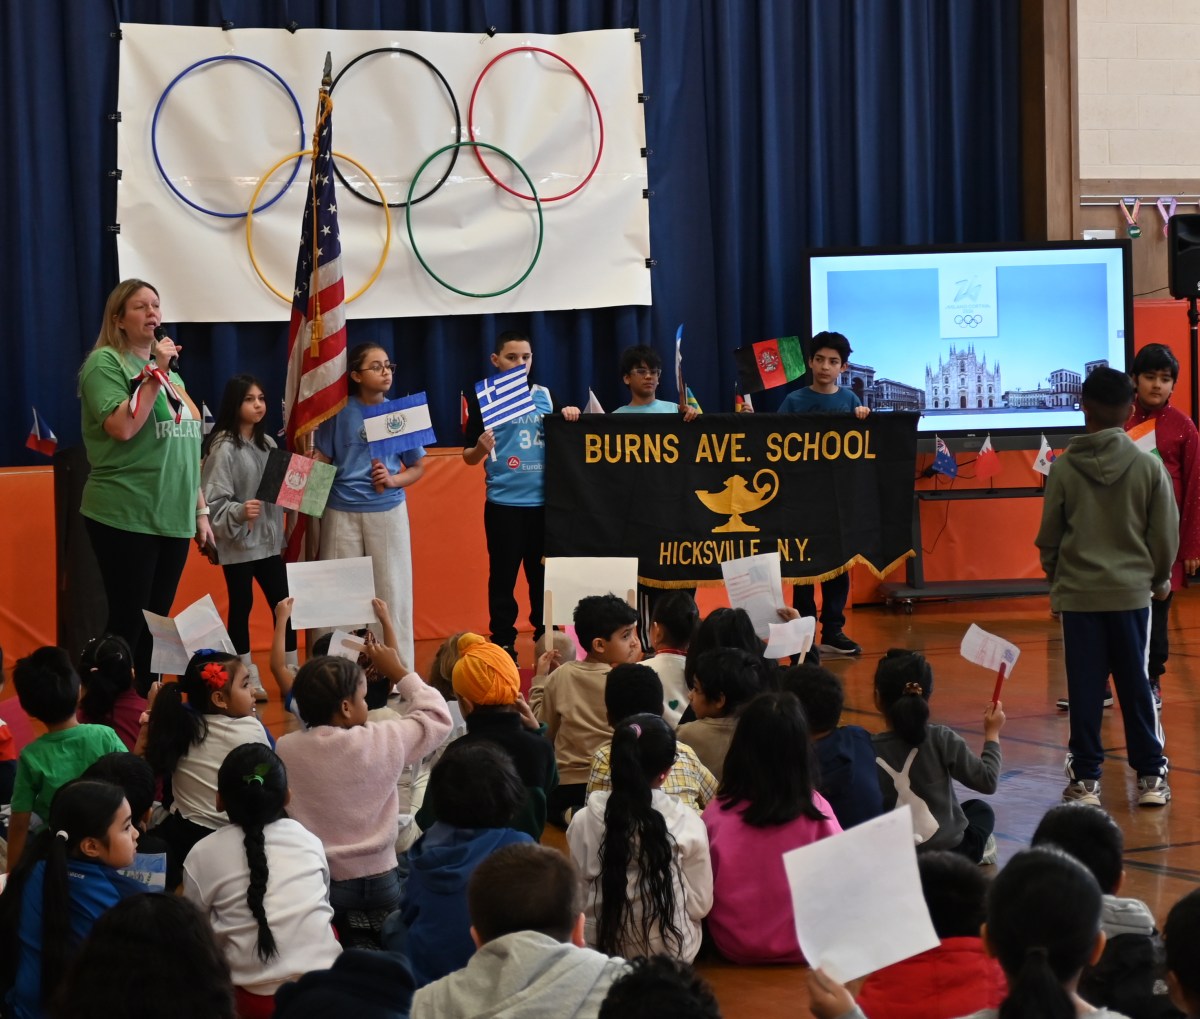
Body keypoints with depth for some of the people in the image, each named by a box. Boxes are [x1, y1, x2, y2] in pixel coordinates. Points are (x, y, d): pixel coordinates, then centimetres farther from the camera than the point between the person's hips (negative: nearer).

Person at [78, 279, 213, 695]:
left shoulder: (170, 371, 16)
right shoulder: (105, 363, -5)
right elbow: (122, 428, -21)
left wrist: (200, 510, 17)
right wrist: (154, 375, -17)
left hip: (172, 517, 7)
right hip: (125, 517, -7)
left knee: (157, 622, 9)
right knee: (128, 622, -7)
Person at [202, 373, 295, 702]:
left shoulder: (268, 444, 9)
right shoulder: (224, 448, -12)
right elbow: (213, 500, -17)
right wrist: (239, 513, -31)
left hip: (269, 539, 6)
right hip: (238, 542, -6)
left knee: (283, 603, 7)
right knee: (241, 607, 2)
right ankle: (247, 678, 10)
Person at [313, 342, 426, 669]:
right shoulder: (339, 413, -2)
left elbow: (418, 468, 8)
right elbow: (322, 463, 2)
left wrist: (392, 480, -11)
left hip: (388, 511, 1)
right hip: (342, 512, -1)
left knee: (392, 593, 3)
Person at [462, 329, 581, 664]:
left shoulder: (545, 395, 8)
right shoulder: (483, 399, -2)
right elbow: (468, 457, -1)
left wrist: (568, 419, -1)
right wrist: (481, 448, -22)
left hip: (544, 500, 3)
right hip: (504, 502, -3)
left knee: (543, 573, 9)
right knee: (503, 574, 1)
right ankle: (503, 643, 7)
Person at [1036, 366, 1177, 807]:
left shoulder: (1064, 468, -7)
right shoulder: (1149, 466, -6)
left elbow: (1049, 535, 0)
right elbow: (1166, 533, 0)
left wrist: (1055, 577, 18)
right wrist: (1159, 577, 17)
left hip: (1078, 592, 0)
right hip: (1132, 592, 1)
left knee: (1084, 688, 5)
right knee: (1136, 685, 8)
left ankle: (1085, 778, 9)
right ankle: (1150, 777, 11)